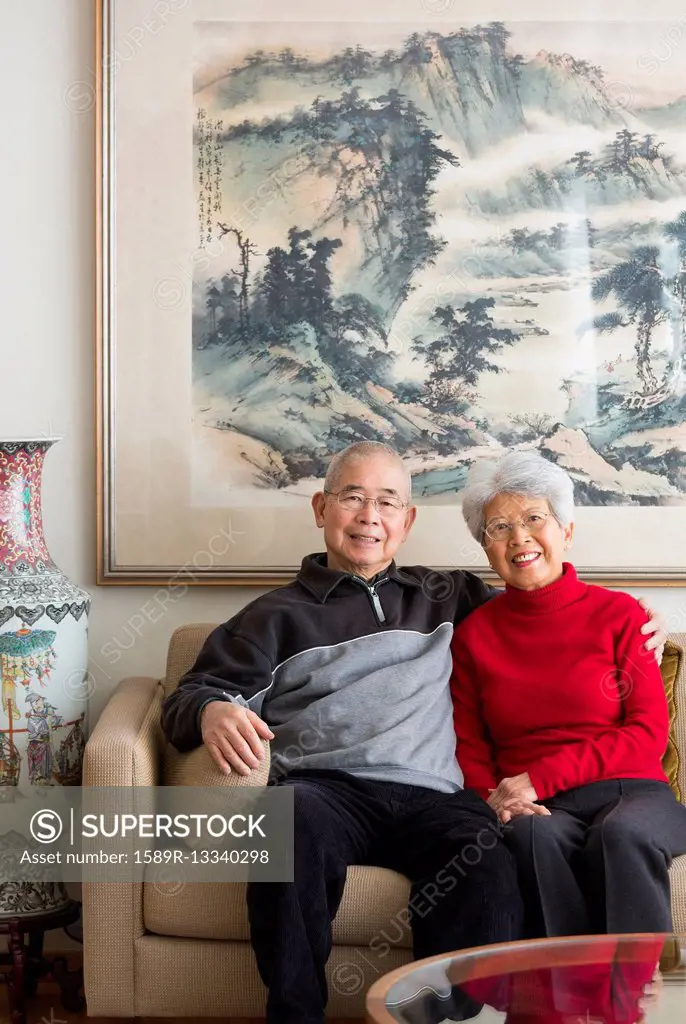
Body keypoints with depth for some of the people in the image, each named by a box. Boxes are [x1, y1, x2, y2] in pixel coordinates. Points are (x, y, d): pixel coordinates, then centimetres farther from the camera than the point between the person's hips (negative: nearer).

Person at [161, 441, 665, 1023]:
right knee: (295, 816, -37)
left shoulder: (447, 599, 29)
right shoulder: (279, 615, 22)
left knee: (489, 868, -33)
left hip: (431, 796, 1)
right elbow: (193, 695, 16)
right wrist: (211, 712, -10)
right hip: (325, 787, -1)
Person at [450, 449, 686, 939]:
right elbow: (469, 747, 13)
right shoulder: (474, 633, 14)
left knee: (622, 834, -36)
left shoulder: (618, 614, 7)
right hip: (533, 808, 1)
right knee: (537, 834, -35)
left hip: (631, 792, -1)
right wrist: (495, 799, -11)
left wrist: (538, 778, -11)